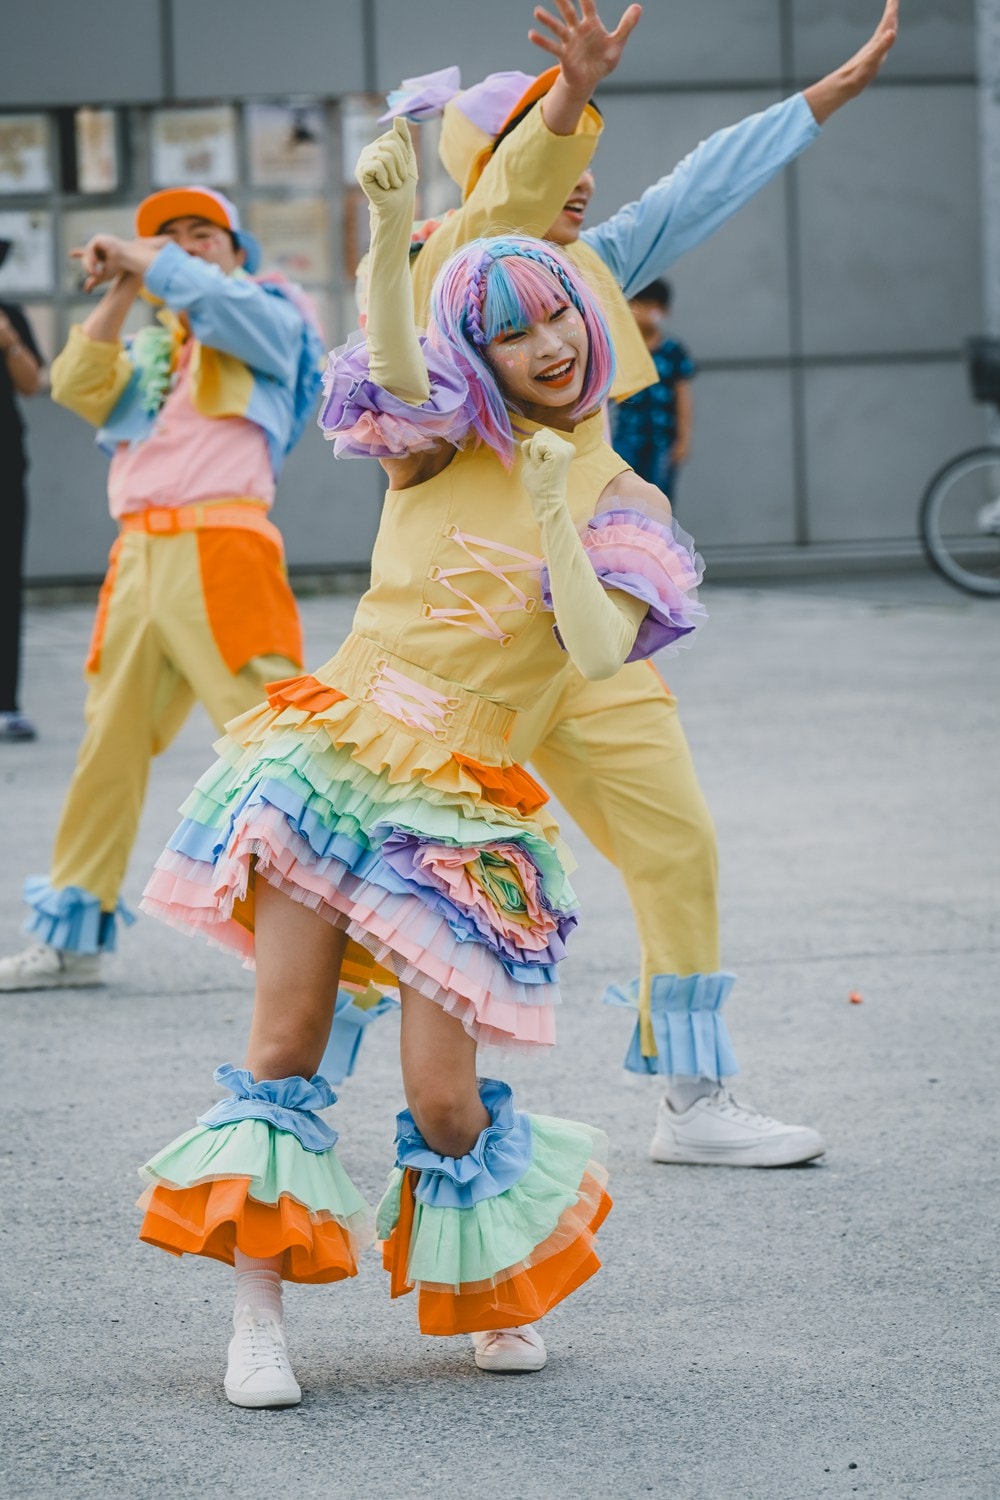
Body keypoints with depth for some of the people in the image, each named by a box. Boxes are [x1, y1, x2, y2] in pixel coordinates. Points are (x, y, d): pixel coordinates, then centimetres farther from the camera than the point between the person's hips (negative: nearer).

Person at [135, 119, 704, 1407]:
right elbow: (392, 360, -19)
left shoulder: (616, 502, 7)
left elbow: (600, 654, -9)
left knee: (440, 1094, -5)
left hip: (462, 804, 0)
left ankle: (505, 1292, 22)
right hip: (332, 753, 0)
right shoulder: (443, 443, 5)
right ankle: (258, 1320, -1)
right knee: (284, 1042, -8)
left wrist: (555, 519, -17)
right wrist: (390, 221, -35)